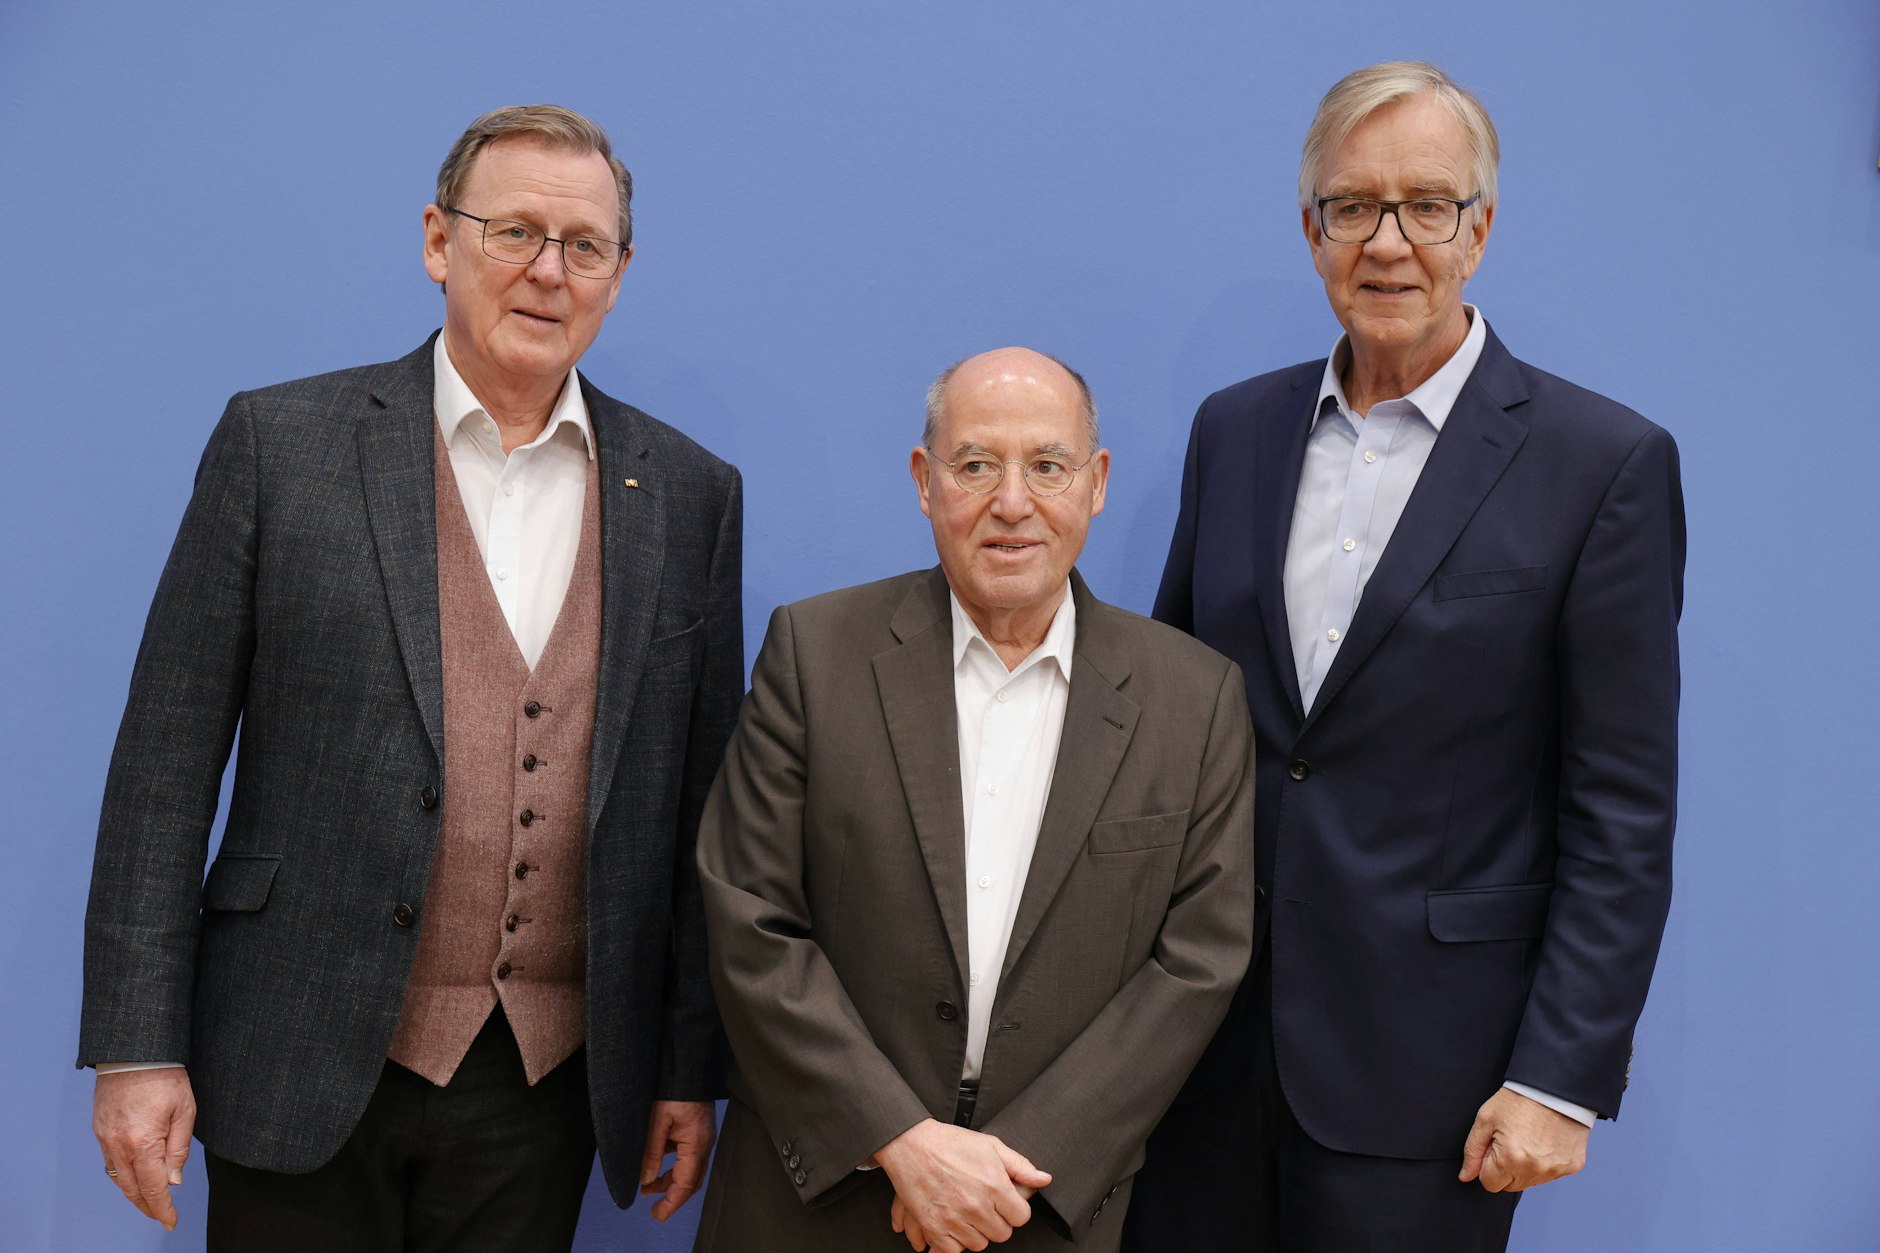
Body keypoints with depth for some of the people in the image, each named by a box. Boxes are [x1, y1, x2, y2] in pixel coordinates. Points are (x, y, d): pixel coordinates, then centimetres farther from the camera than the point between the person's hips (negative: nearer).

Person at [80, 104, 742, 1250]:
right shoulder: (280, 443, -2)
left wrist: (693, 1068, 6)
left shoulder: (692, 492, 5)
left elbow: (703, 801, 6)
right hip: (309, 1062, -2)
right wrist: (137, 1047, -6)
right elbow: (169, 756, -2)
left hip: (548, 1079, 2)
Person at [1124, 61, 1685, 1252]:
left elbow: (1622, 817, -8)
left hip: (1421, 1057, -4)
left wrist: (1562, 1079, -11)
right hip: (1201, 1025, 4)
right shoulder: (1234, 427, 6)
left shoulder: (1607, 463, -7)